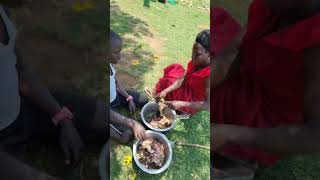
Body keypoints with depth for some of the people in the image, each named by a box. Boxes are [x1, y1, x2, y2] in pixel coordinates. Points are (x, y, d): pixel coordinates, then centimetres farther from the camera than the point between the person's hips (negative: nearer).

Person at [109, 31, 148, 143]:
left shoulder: (111, 62, -14)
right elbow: (110, 113, -36)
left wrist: (129, 98, -4)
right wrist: (132, 123, -38)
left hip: (115, 95, 7)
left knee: (144, 100, 12)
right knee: (126, 137, -15)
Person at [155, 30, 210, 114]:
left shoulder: (208, 75, -36)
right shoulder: (196, 62, -14)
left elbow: (208, 104, -36)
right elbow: (181, 79, -14)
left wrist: (181, 104, -43)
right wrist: (165, 91, -28)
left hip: (193, 102, -7)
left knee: (166, 83, -5)